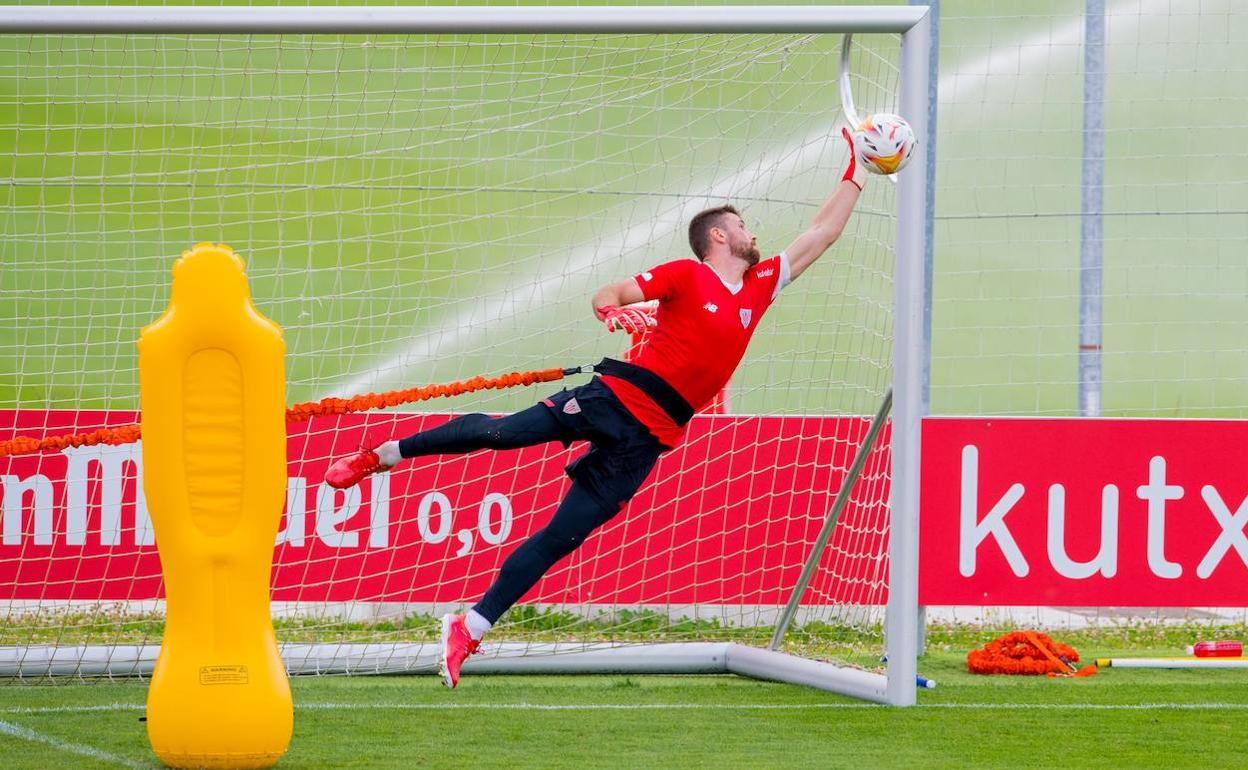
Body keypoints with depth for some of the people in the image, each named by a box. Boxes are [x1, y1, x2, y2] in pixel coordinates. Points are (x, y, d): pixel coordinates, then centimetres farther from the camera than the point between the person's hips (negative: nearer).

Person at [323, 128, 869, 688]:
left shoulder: (760, 286, 16)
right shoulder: (686, 276, 0)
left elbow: (820, 236, 22)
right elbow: (607, 294, -3)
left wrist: (855, 176, 20)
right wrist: (611, 311, -26)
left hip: (645, 441, 4)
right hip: (615, 398, -4)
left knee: (559, 539, -2)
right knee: (503, 433, -17)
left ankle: (471, 628, -1)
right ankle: (383, 455, 2)